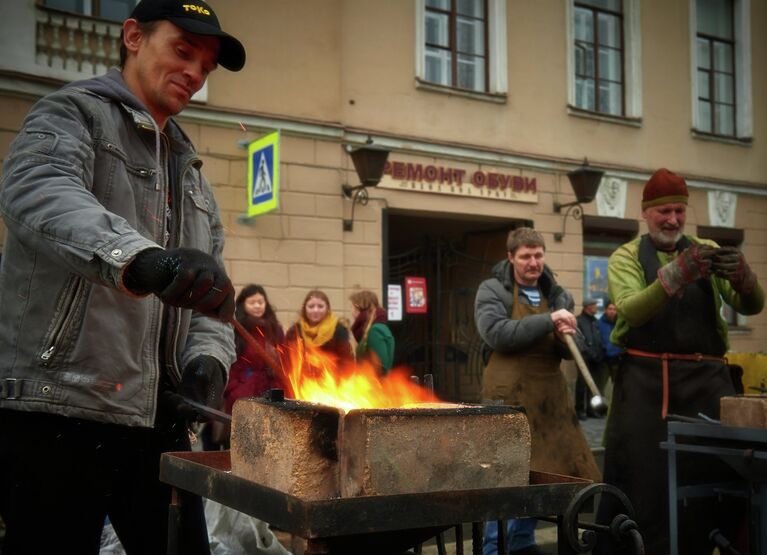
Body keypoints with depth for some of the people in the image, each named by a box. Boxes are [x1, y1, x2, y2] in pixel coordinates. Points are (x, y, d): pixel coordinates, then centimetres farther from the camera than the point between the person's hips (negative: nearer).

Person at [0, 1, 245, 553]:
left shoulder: (191, 175, 23)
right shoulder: (74, 112, 1)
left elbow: (212, 294, 20)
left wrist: (207, 359, -3)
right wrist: (141, 259, -42)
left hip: (159, 419, 7)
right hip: (58, 408, -7)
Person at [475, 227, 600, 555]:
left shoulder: (557, 294, 14)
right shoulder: (492, 290, -2)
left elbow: (569, 351, 14)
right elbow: (496, 334, -19)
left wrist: (566, 337, -10)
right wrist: (547, 321, -21)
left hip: (549, 392, 6)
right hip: (509, 392, -6)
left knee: (543, 469, 10)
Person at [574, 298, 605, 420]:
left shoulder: (595, 321, 19)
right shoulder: (578, 320, -4)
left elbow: (600, 339, 18)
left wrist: (600, 354, 5)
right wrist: (589, 352, -15)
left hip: (596, 358, 7)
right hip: (584, 357, -7)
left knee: (595, 384, 8)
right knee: (582, 383, -6)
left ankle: (590, 408, 18)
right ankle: (580, 409, 2)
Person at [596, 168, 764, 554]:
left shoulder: (707, 250, 14)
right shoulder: (626, 257, 5)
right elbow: (631, 310, -14)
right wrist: (677, 273, -27)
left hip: (707, 378, 3)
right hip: (646, 381, -2)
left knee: (719, 475, -3)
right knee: (643, 481, -1)